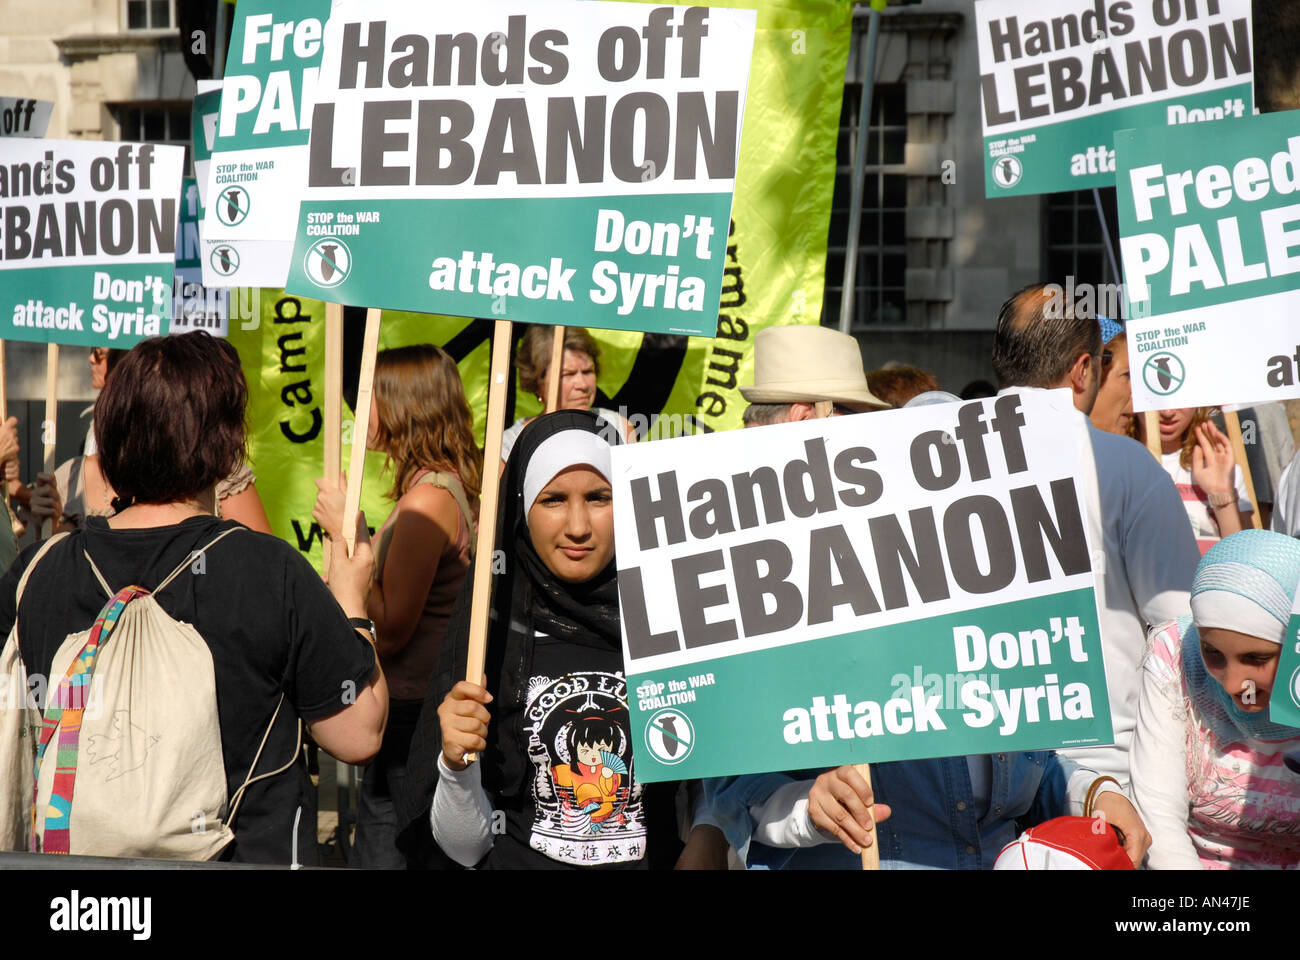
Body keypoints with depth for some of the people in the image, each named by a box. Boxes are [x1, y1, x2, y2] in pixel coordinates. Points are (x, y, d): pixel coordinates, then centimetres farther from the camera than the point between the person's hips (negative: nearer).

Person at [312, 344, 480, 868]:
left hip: (411, 711, -10)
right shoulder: (449, 485, 11)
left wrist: (345, 533, -16)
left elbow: (391, 629, -19)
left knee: (383, 853, -3)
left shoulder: (428, 497, -19)